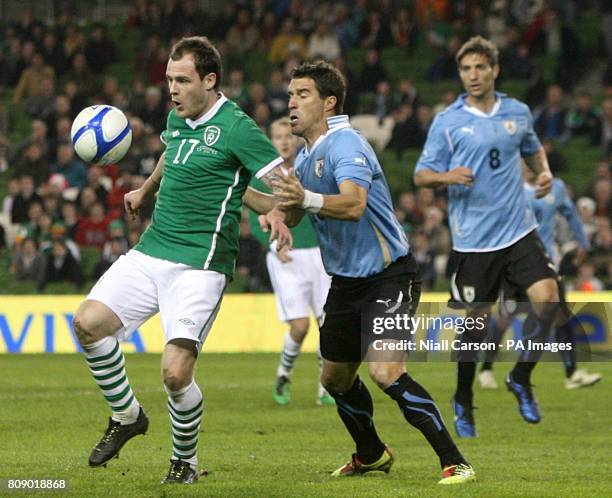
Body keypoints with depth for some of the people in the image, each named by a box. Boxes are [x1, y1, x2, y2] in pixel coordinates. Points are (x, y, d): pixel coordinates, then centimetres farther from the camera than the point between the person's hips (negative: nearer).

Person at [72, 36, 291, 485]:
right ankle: (127, 416, 12)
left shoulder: (237, 128, -11)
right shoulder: (177, 118, 11)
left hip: (200, 266, -7)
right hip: (150, 253, 7)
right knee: (88, 323, -11)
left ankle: (186, 461, 11)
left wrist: (277, 213, -34)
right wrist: (145, 191, 48)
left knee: (176, 373, -16)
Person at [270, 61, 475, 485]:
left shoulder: (344, 144, -19)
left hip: (389, 276, -10)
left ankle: (455, 463, -19)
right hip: (346, 280, 10)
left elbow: (354, 203, -36)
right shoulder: (306, 155, 11)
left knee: (386, 372, -24)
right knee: (336, 378, 17)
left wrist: (307, 199, -54)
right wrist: (286, 203, -9)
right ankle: (371, 455, 41)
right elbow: (291, 216, 14)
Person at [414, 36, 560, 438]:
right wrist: (447, 176, -23)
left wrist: (545, 172, 7)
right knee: (476, 321, 2)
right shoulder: (447, 122, -3)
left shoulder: (518, 113, 7)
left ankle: (521, 378, 6)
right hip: (473, 237, -3)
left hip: (519, 229, 3)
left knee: (547, 297, -15)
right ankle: (463, 404, 21)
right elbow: (421, 175, -2)